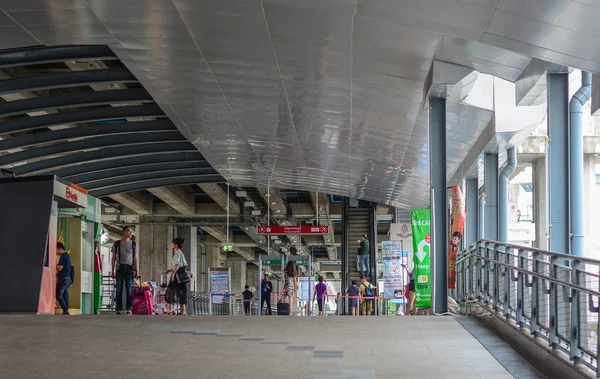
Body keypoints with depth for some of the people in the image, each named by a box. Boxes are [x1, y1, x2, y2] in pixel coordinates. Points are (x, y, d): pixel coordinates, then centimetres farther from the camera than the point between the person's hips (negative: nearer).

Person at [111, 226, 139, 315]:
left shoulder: (133, 244, 9)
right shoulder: (116, 244, 9)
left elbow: (136, 259, 8)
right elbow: (114, 258, 10)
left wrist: (137, 271, 0)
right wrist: (113, 271, 4)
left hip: (130, 268, 0)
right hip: (120, 268, 0)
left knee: (129, 289, -4)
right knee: (119, 289, -2)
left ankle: (129, 309, -3)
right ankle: (119, 309, 0)